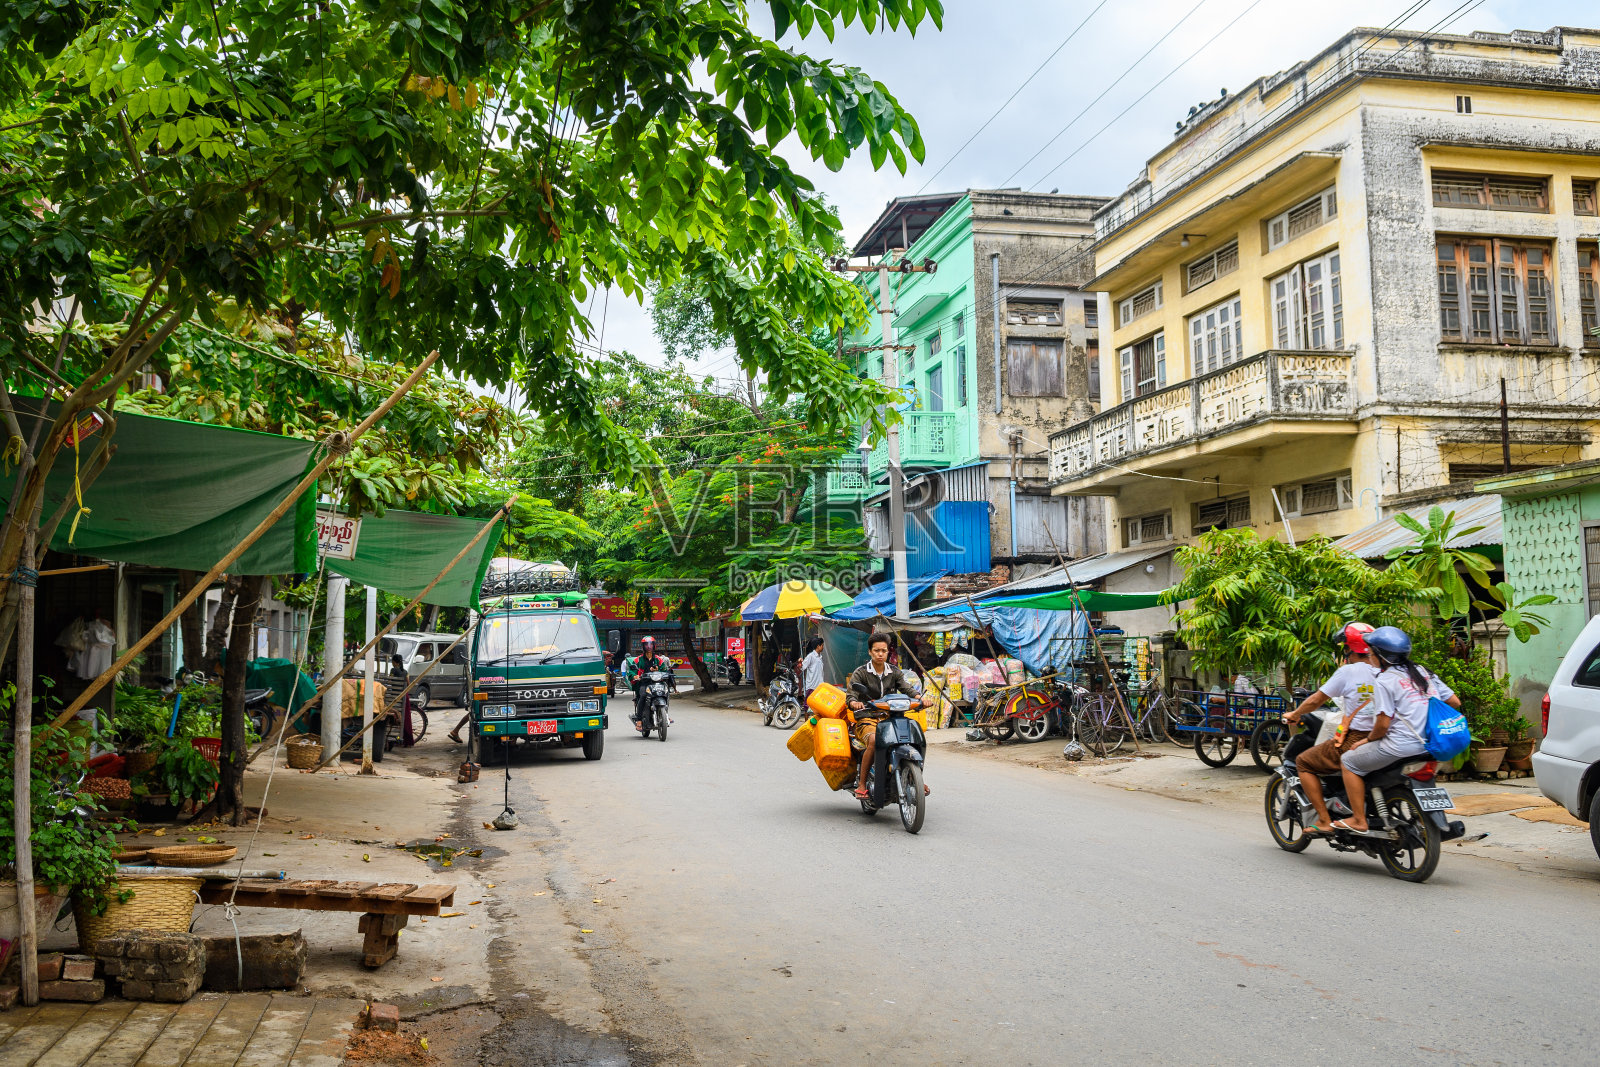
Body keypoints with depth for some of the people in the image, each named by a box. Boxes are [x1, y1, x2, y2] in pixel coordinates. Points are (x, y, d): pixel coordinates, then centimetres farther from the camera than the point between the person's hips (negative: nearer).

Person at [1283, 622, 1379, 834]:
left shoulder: (1348, 671, -8)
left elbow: (1316, 700, -1)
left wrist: (1294, 714, 18)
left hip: (1353, 741, -7)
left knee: (1304, 763, 12)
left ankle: (1324, 821, 4)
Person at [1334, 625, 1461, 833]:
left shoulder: (1385, 680, -9)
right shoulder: (1424, 672, 13)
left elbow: (1383, 723, -14)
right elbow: (1455, 702, 14)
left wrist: (1367, 740, 3)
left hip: (1402, 744, -8)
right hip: (1430, 745, 8)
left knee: (1349, 761, 5)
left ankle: (1359, 820, 2)